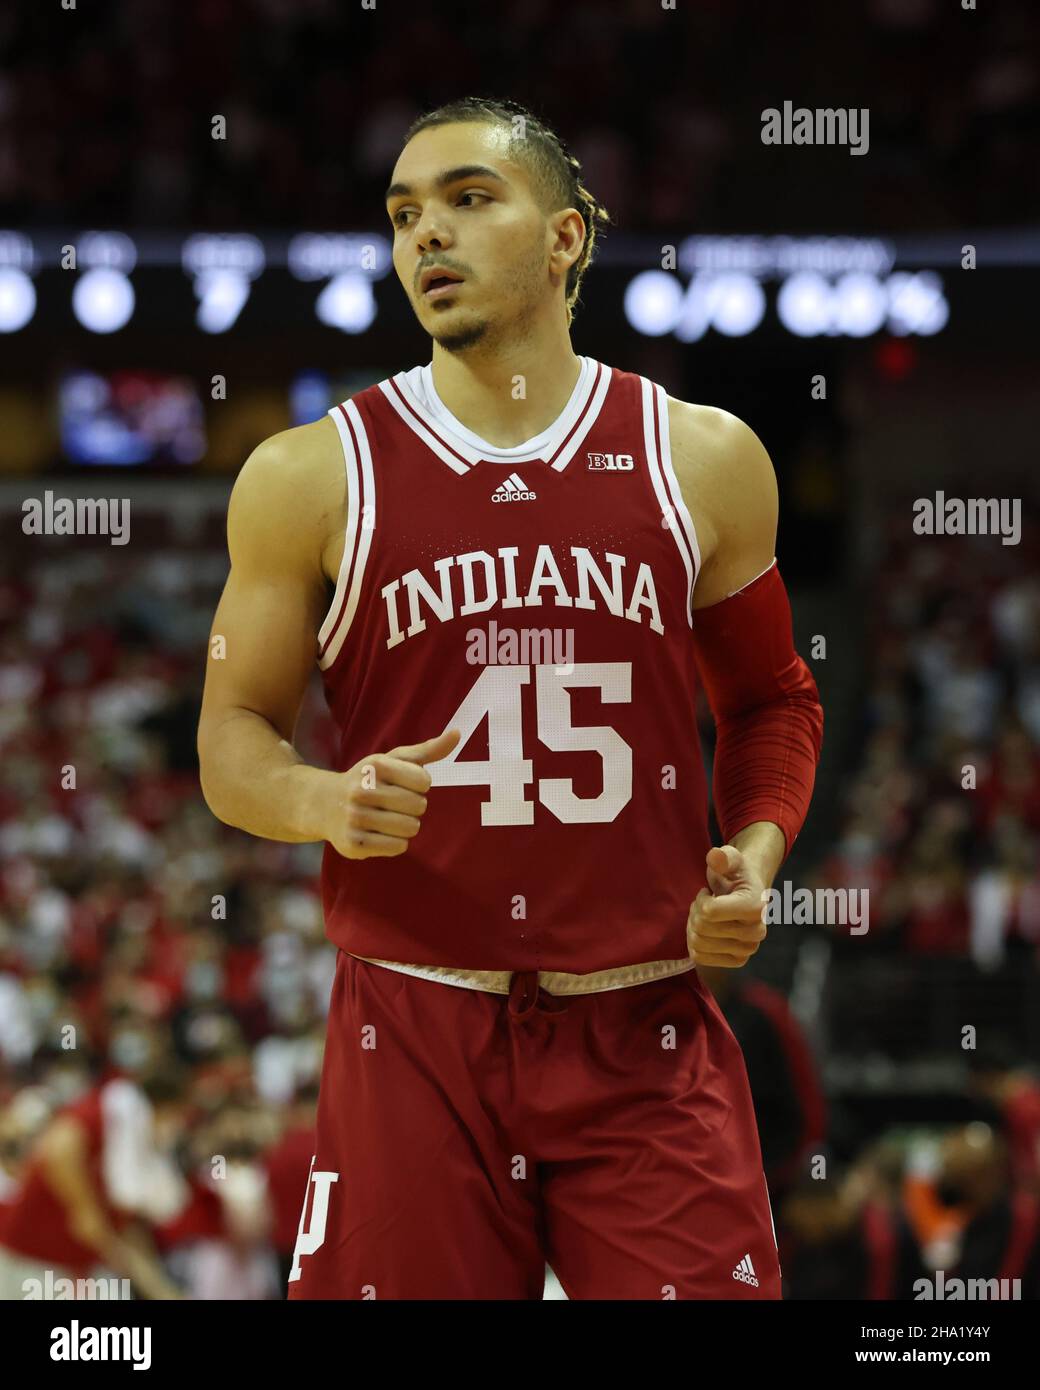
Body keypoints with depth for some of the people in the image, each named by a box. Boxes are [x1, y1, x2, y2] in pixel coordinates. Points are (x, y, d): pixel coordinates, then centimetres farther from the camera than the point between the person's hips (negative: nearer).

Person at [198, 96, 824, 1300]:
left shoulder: (703, 463, 6)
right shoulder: (313, 478, 2)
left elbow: (772, 702, 18)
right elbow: (233, 738, 7)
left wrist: (756, 856, -1)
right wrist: (321, 803, -15)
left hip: (645, 1033, 1)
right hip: (413, 1035, -1)